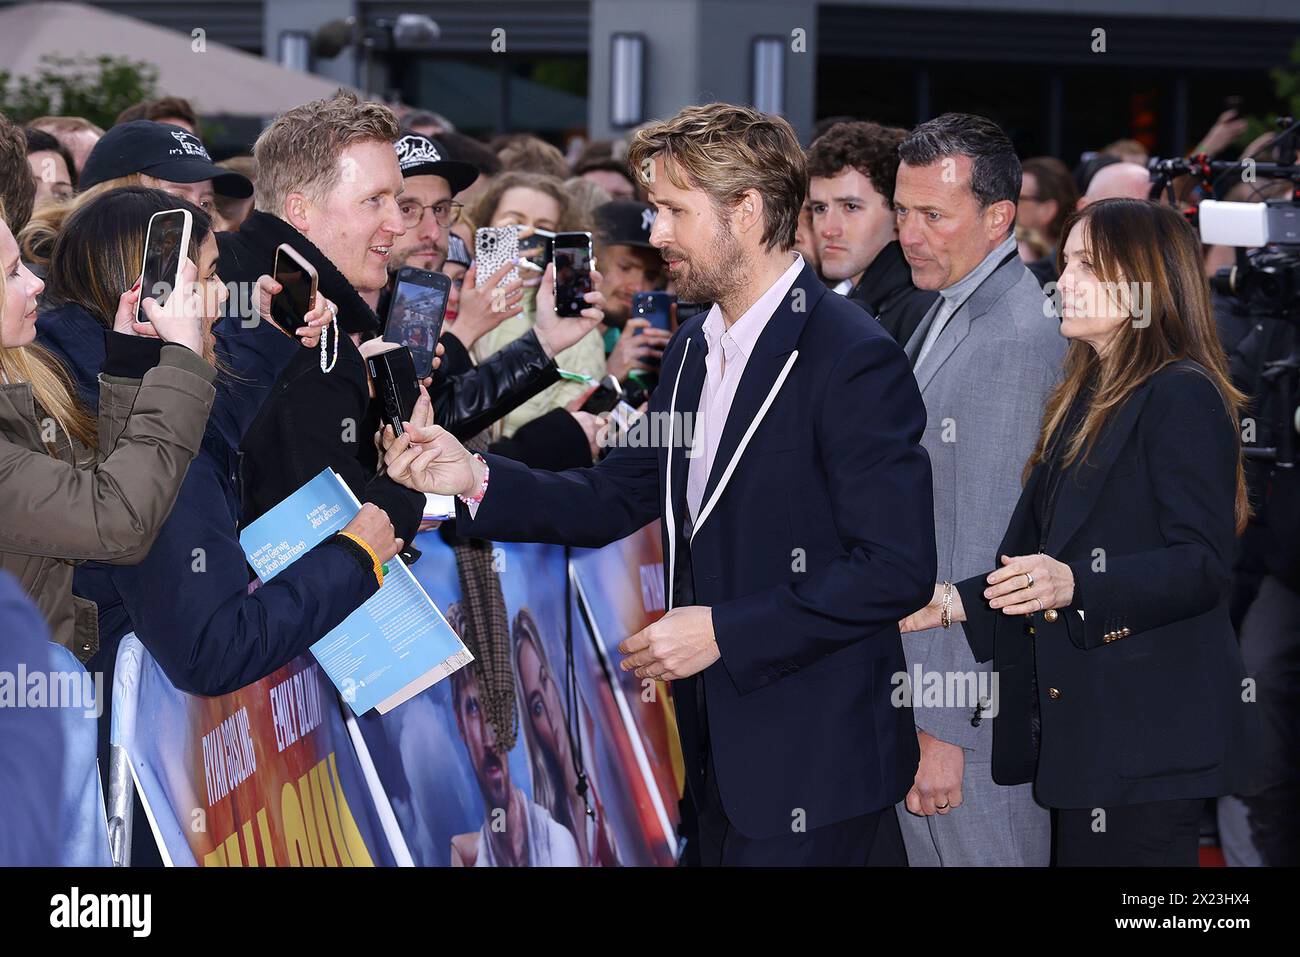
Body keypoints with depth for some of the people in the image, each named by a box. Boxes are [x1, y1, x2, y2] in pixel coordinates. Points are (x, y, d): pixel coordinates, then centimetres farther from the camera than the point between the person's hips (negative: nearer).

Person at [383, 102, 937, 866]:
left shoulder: (855, 360, -17)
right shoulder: (696, 348, 11)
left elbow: (896, 569, -21)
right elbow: (617, 498, 11)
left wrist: (723, 631, -21)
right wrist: (476, 480, -4)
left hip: (811, 765, -8)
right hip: (722, 746, 8)